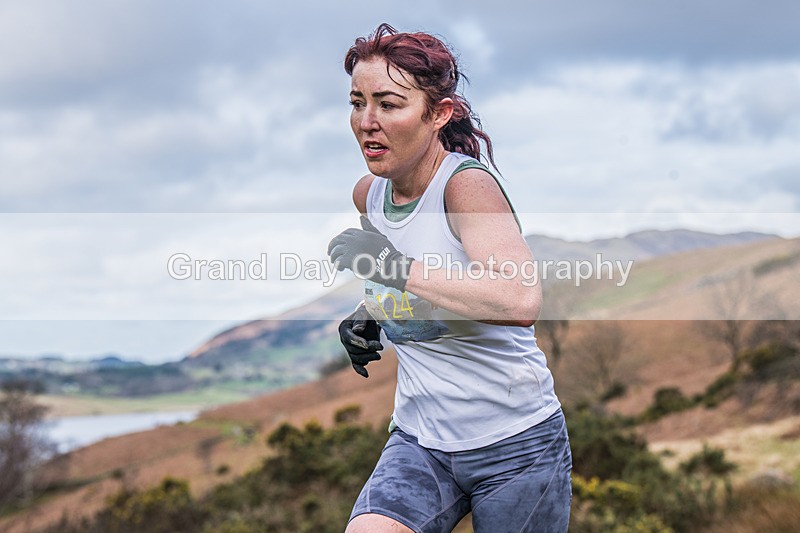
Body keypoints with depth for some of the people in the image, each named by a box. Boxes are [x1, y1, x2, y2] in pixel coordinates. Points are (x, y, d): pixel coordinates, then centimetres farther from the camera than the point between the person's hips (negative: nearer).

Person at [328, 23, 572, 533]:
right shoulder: (369, 193, 3)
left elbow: (522, 298, -36)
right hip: (419, 441, 5)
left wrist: (402, 268, -36)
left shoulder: (466, 183, -17)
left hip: (515, 447, -5)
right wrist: (370, 313, 9)